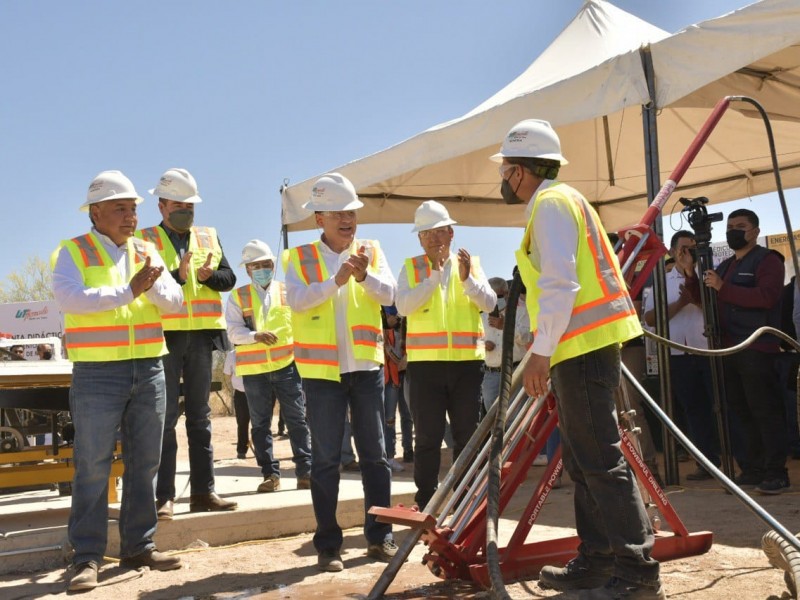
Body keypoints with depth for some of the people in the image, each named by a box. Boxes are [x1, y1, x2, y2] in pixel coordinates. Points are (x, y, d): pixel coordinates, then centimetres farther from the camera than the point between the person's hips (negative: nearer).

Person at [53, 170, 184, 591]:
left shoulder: (146, 252, 12)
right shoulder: (74, 252, -1)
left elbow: (174, 302, 5)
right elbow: (68, 297, -19)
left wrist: (155, 284, -16)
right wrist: (128, 291, -21)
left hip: (149, 370, 5)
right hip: (97, 373, -5)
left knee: (144, 463, 9)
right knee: (93, 466, -3)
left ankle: (139, 547, 19)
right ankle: (87, 557, 4)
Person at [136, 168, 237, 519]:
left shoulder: (209, 237, 13)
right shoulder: (145, 240, 1)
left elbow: (229, 278, 5)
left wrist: (209, 276, -14)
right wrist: (178, 276, -23)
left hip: (201, 336, 4)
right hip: (164, 336, -4)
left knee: (200, 416, 9)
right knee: (165, 417, -1)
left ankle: (203, 491, 15)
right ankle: (164, 496, 3)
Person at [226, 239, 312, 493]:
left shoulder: (287, 292, 8)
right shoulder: (238, 297, 4)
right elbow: (233, 332, -4)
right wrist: (256, 335, -23)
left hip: (287, 365, 0)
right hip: (254, 369, 0)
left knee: (297, 419, -1)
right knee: (260, 424, 5)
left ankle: (305, 471, 3)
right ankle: (270, 474, 13)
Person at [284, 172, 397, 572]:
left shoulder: (371, 251, 8)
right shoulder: (299, 258, 1)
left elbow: (388, 294, -4)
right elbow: (296, 299, -15)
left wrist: (365, 275, -23)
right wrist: (336, 280, -28)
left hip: (366, 367, 2)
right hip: (322, 371, -2)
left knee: (374, 454, 7)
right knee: (325, 460, 2)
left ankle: (380, 536, 17)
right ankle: (328, 544, 10)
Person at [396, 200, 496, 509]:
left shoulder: (471, 263, 9)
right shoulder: (411, 268, 5)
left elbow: (490, 303, -2)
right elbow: (404, 306, -11)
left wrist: (467, 279, -18)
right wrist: (434, 275, -17)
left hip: (467, 362, 2)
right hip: (425, 364, -1)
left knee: (468, 435, 8)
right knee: (428, 438, 1)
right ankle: (425, 505, 8)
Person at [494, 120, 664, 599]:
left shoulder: (551, 202, -8)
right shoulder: (556, 202, 23)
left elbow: (560, 282, -19)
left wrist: (541, 352, -19)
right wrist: (546, 350, 24)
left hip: (583, 345, -11)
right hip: (582, 344, 11)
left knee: (600, 460, -10)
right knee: (584, 460, 12)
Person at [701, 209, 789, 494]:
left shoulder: (767, 260, -3)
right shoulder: (725, 266, 21)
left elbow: (766, 296, -20)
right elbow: (712, 302, 27)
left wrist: (722, 288, -22)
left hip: (757, 348, -8)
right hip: (730, 349, 8)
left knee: (766, 411, -8)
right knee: (743, 412, 10)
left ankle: (776, 473, -5)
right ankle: (753, 469, 17)